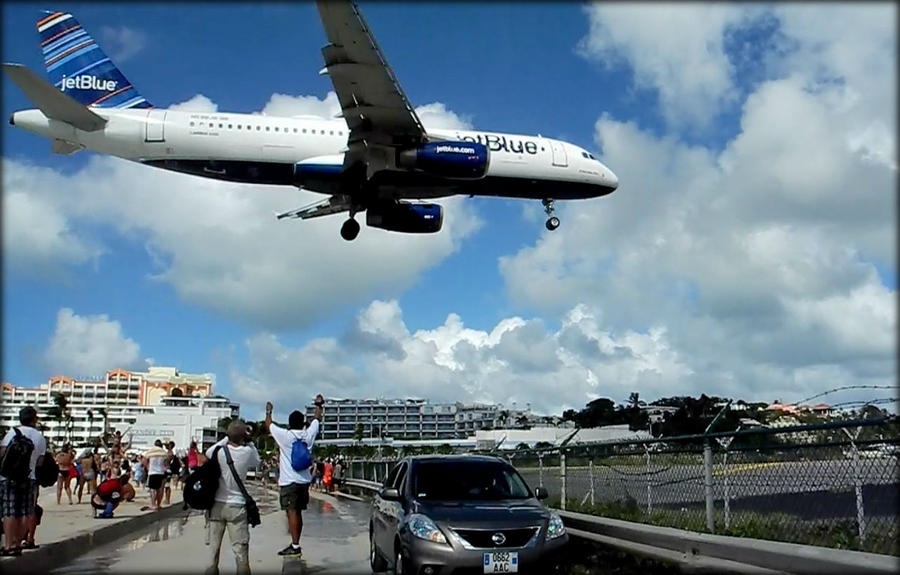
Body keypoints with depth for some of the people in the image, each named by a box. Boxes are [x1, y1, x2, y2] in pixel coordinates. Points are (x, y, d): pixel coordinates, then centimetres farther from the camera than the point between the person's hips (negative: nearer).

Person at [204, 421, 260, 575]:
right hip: (237, 506, -2)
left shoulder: (220, 451, -8)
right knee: (240, 550, 2)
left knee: (214, 548, 9)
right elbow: (256, 462, 11)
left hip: (217, 505, 2)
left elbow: (207, 453, 14)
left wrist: (226, 439, 14)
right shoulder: (247, 452, -10)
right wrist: (249, 442, 13)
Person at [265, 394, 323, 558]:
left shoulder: (284, 435, -9)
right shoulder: (308, 434, 2)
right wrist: (318, 405, 35)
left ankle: (295, 546, -15)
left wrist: (269, 411, 25)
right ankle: (295, 544, 18)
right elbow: (317, 419, 20)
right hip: (304, 481, 5)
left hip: (288, 481, -5)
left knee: (292, 512, -10)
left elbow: (268, 425, 8)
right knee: (298, 513, 12)